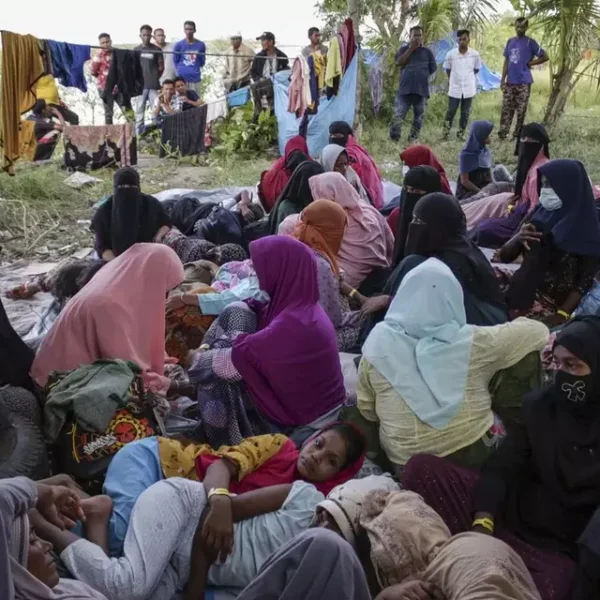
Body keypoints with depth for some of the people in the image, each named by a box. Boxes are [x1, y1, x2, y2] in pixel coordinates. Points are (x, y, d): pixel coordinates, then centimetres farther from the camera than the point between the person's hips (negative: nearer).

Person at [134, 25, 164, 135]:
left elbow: (161, 67, 6)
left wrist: (155, 78, 2)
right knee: (139, 111, 4)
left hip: (153, 85, -2)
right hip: (140, 85, 2)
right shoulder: (136, 50, 8)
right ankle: (138, 135, 9)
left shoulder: (157, 50, 2)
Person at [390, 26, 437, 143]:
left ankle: (413, 140, 19)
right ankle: (393, 140, -7)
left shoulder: (427, 52, 8)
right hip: (405, 89, -2)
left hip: (421, 90, 2)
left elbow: (433, 69, 11)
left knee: (418, 117, 8)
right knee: (398, 117, -10)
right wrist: (411, 49, -9)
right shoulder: (404, 49, 9)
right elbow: (399, 62, -10)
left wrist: (422, 76, 4)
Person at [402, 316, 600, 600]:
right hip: (507, 516, 4)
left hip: (559, 550, -3)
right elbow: (501, 467, -2)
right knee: (422, 468, -15)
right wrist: (481, 524, -19)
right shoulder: (538, 404, 6)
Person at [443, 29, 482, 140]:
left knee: (465, 113, 7)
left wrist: (468, 77, 13)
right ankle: (445, 133, 12)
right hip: (454, 88, -1)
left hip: (469, 89, 1)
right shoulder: (451, 54, -8)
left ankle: (461, 134, 18)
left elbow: (476, 69, 9)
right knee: (451, 111, 2)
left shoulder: (475, 54, -6)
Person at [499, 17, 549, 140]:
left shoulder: (530, 42, -5)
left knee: (521, 110, 0)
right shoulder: (510, 42, 11)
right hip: (510, 82, 4)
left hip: (523, 82, -4)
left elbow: (545, 57, -4)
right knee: (506, 109, 2)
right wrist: (503, 79, 6)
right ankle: (502, 133, 4)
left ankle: (517, 135, 7)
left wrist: (529, 63, -4)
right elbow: (506, 61, 13)